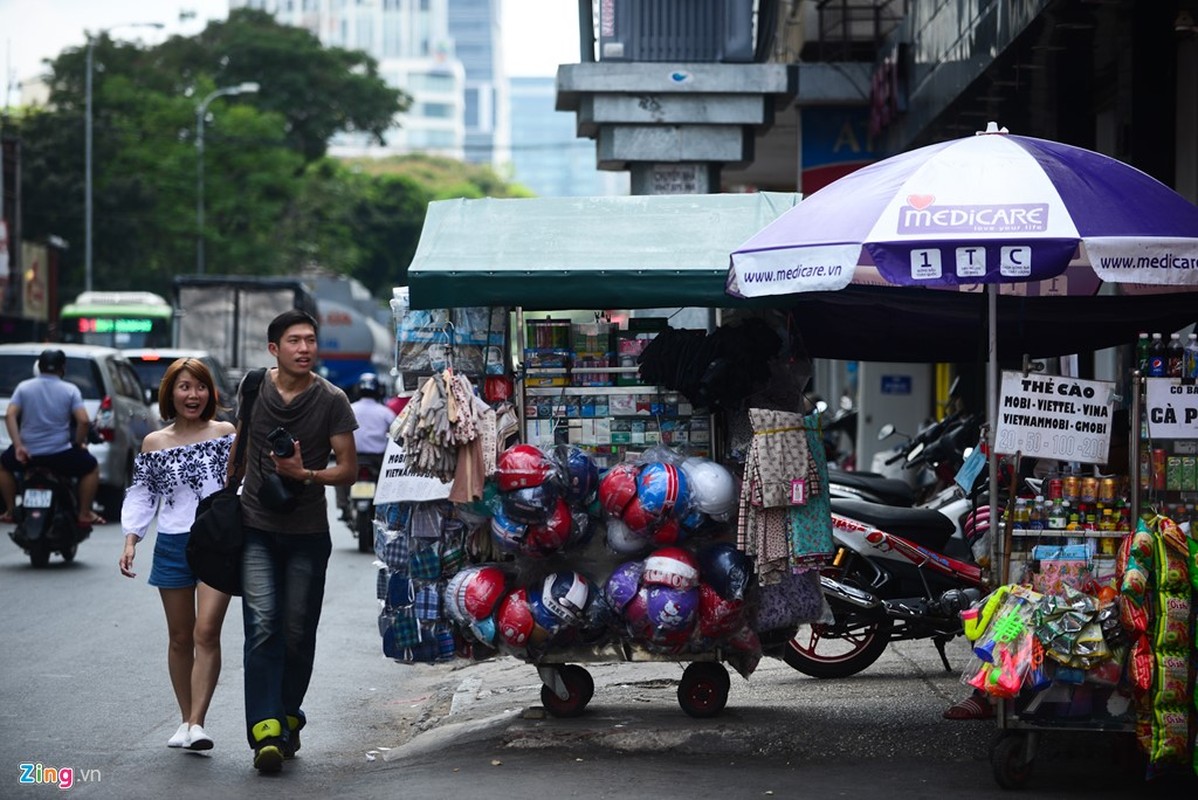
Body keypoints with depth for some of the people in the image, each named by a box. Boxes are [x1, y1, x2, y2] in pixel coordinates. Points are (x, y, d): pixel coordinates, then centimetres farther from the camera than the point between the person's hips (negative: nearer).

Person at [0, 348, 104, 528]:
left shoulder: (24, 387, 2)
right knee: (91, 468, 22)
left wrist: (18, 446, -9)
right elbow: (83, 420, -13)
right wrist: (79, 443, 3)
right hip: (60, 453, -2)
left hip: (27, 452, 2)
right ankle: (84, 515, 14)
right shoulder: (70, 390, -3)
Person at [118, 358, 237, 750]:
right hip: (172, 545, 3)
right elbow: (142, 496, 10)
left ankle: (196, 725, -17)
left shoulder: (226, 434, 4)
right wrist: (131, 541, 0)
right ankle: (185, 721, 19)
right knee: (180, 638, 8)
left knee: (206, 633, -14)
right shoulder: (154, 444, 9)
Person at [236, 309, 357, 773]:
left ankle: (287, 718, 25)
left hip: (308, 533, 0)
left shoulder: (331, 401, -4)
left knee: (298, 632, 5)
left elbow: (348, 470, -5)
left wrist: (305, 475, -20)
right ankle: (266, 731, -19)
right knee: (262, 627, -12)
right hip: (257, 528, 0)